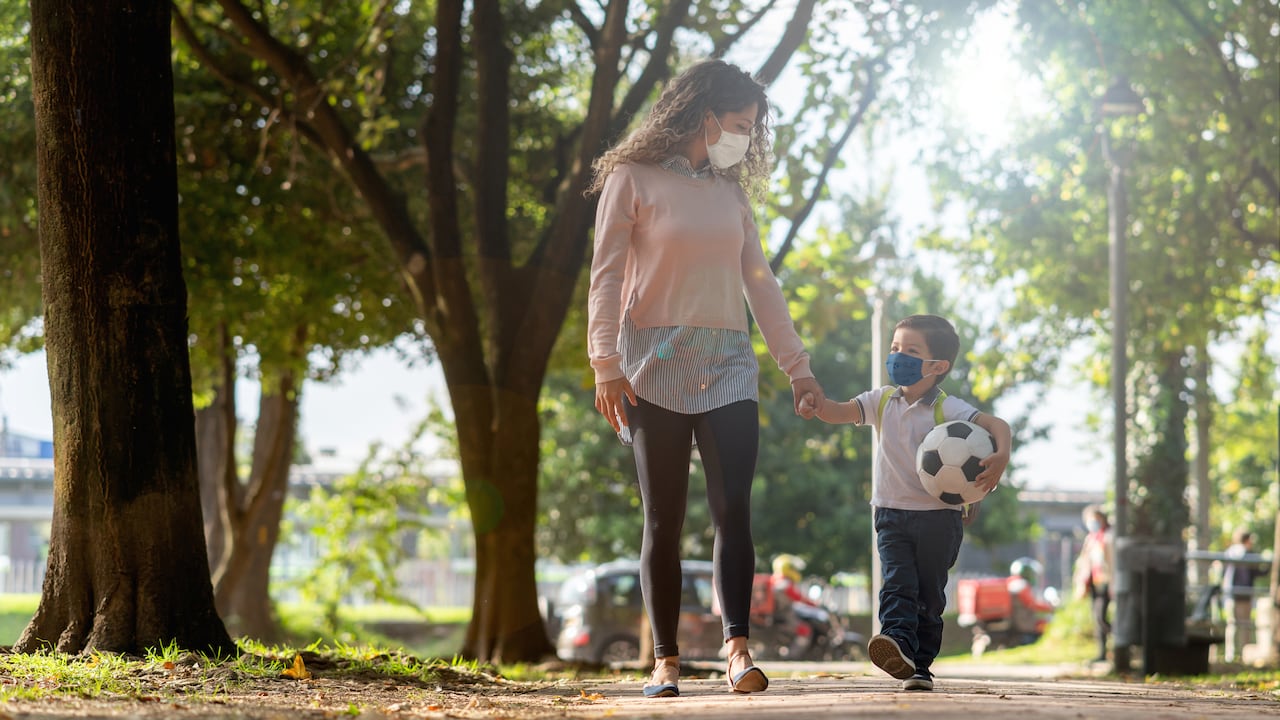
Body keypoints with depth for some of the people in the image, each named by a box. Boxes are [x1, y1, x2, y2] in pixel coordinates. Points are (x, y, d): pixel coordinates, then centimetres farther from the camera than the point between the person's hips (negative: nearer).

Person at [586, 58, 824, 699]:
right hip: (656, 368, -4)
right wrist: (606, 365, -13)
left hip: (727, 365, 4)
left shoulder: (729, 191, 17)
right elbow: (606, 277, -3)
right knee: (662, 520, -2)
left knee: (733, 509, -12)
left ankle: (738, 649, -21)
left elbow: (760, 283, 19)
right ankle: (665, 660, 1)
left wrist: (797, 367, 15)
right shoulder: (633, 179, 2)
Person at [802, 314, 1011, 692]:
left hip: (938, 516, -2)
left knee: (929, 593, 5)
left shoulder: (947, 408, -7)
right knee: (897, 583, -18)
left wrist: (1001, 456, -37)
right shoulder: (883, 401, 8)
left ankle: (920, 664, 13)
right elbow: (836, 412, 0)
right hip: (892, 514, 2)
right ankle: (898, 644, -36)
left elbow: (997, 424, -17)